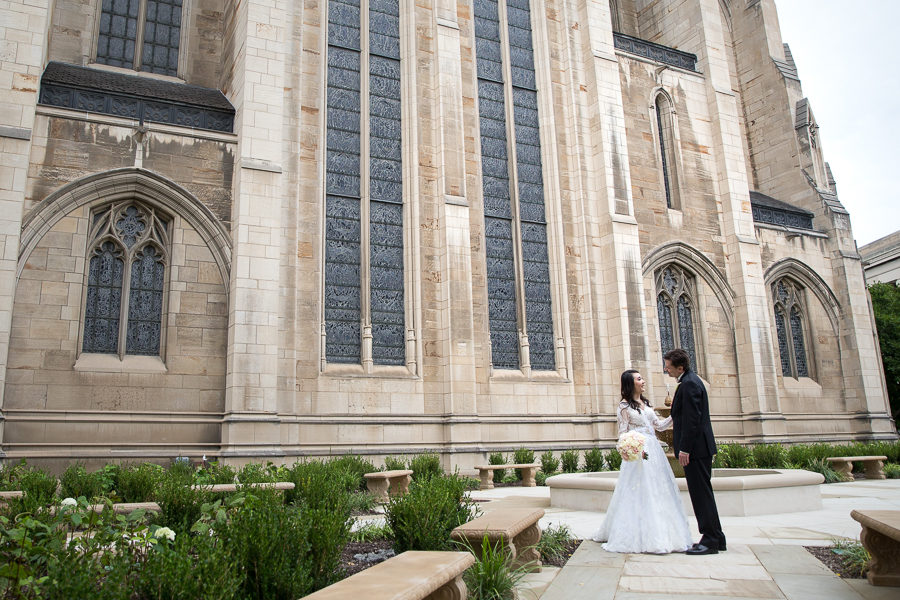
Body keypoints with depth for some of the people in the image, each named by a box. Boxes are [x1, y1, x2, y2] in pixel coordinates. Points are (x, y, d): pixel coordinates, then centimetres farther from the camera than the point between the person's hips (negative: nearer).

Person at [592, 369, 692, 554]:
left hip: (654, 450, 7)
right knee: (639, 493, -6)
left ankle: (662, 535, 15)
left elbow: (659, 425, 18)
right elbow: (623, 433, -7)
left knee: (658, 492, 7)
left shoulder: (646, 403, 16)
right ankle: (640, 537, 0)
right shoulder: (624, 405, -4)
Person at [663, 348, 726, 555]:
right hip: (700, 447, 11)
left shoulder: (689, 384, -16)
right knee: (702, 492, 14)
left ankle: (710, 541, 2)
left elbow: (692, 419, -22)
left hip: (695, 447, -11)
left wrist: (684, 449, -21)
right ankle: (716, 538, 21)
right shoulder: (691, 380, 16)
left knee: (701, 493, -5)